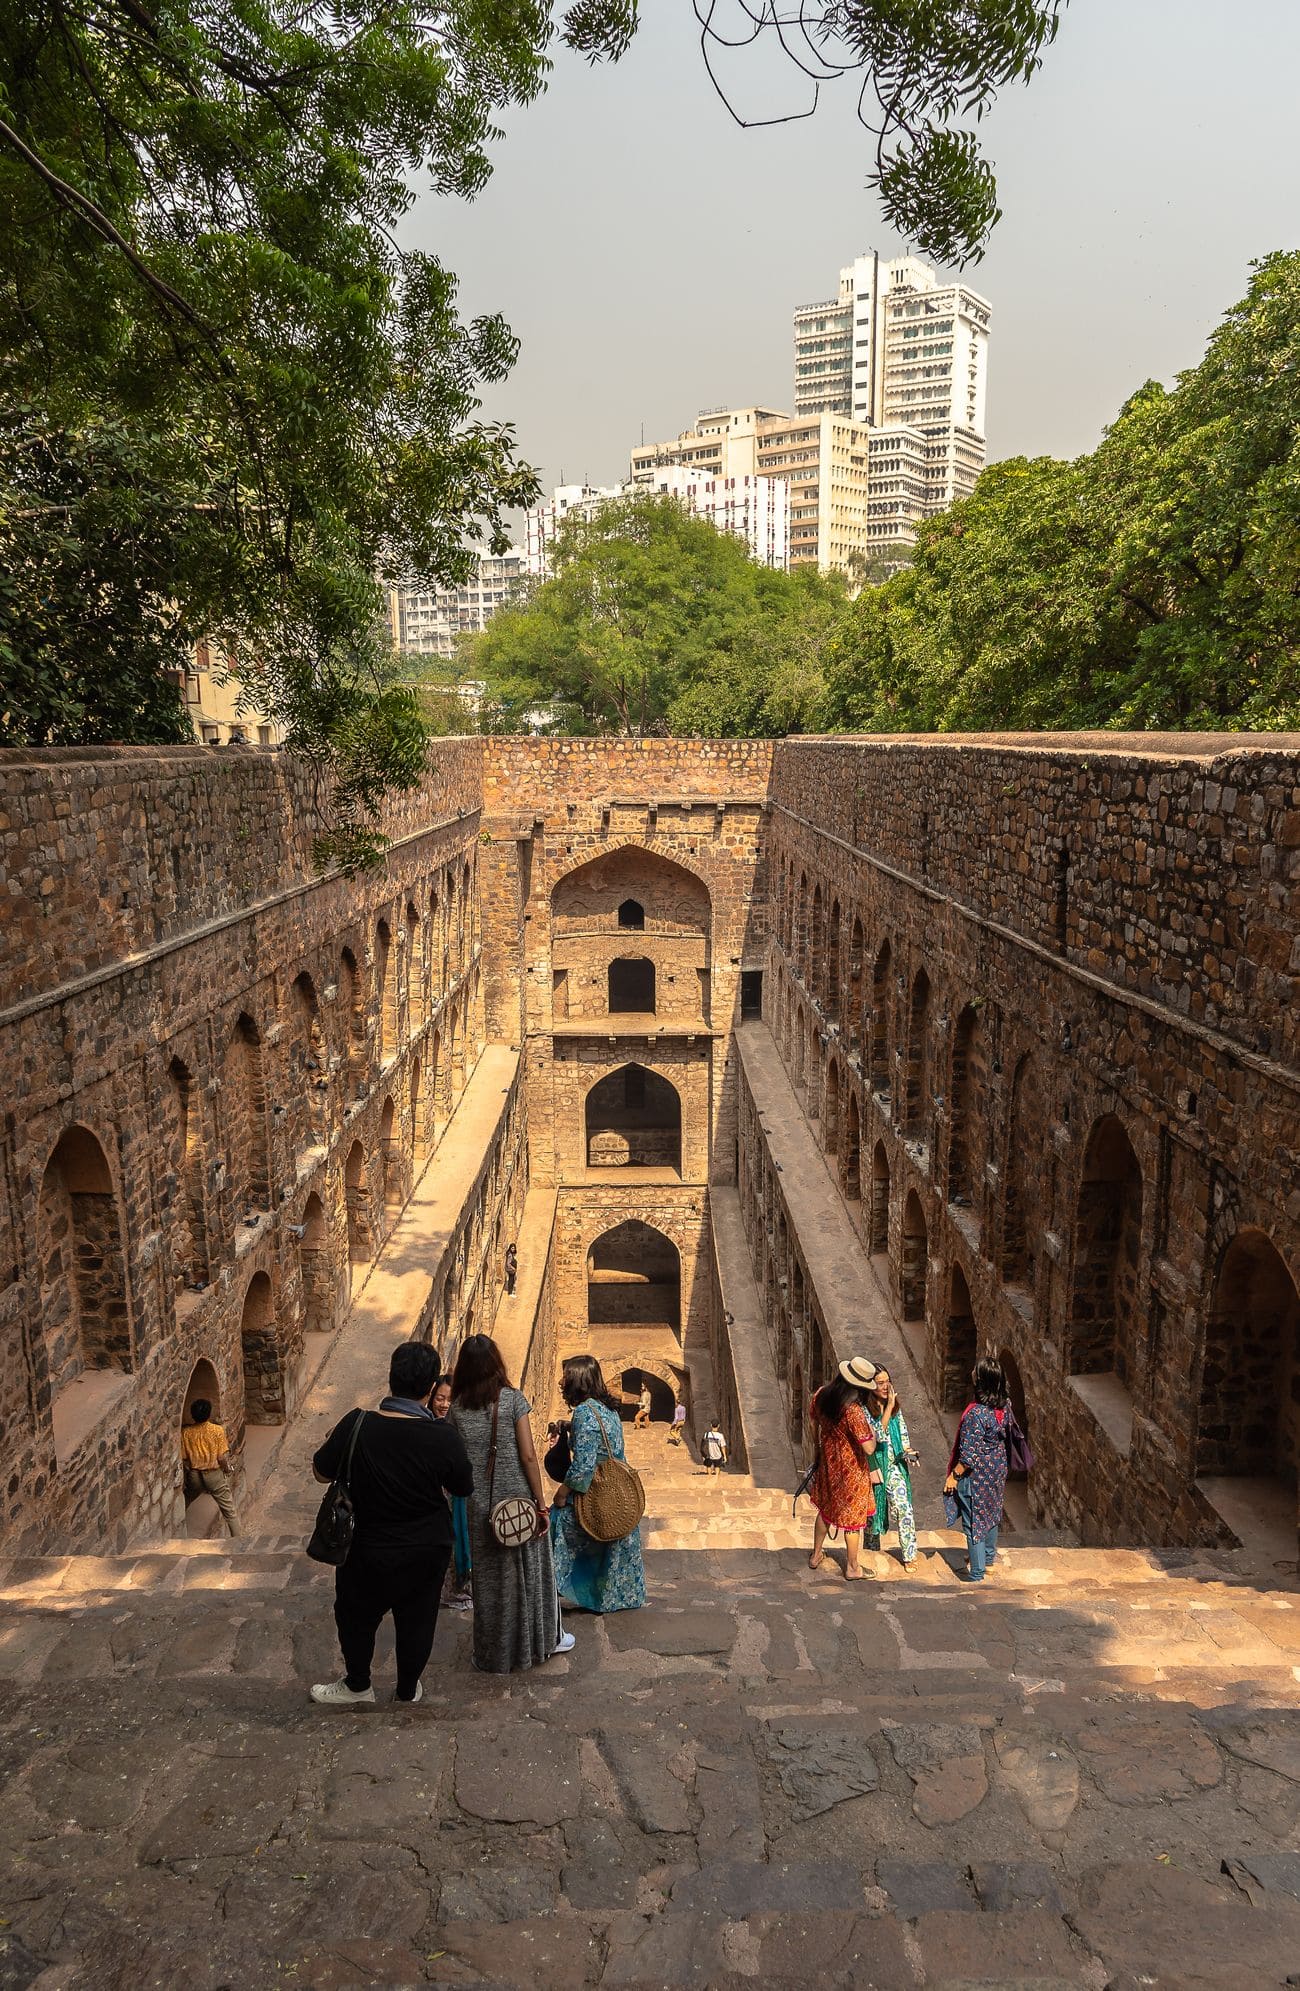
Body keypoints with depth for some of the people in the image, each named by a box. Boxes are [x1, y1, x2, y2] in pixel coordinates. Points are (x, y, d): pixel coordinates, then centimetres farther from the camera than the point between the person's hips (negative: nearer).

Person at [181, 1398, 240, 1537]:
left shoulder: (186, 1432, -8)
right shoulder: (217, 1430, -15)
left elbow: (184, 1458, -3)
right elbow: (223, 1457, -14)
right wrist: (227, 1470, 5)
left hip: (194, 1477, 2)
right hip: (214, 1475, -2)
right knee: (229, 1511, 9)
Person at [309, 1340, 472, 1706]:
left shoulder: (357, 1425, -25)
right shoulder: (443, 1437, -23)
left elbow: (321, 1471, -9)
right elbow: (463, 1489, -6)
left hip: (369, 1551, -1)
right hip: (428, 1551, 1)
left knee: (357, 1615, 25)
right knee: (417, 1620, 23)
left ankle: (358, 1686, 44)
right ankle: (408, 1690, 42)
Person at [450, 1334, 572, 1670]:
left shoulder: (457, 1407, -3)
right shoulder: (513, 1399, -10)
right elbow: (528, 1456, -12)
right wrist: (541, 1504, -6)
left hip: (479, 1505, 2)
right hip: (517, 1499, -2)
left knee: (488, 1577, 14)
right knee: (529, 1570, 16)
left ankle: (494, 1653, 25)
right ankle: (544, 1638, 30)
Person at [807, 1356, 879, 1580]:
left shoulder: (822, 1394, -11)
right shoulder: (853, 1410, -32)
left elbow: (814, 1423, 6)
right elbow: (869, 1448, -30)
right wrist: (872, 1432, -9)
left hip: (827, 1462, 6)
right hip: (850, 1468, -6)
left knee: (826, 1509, 26)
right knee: (852, 1515, 13)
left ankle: (816, 1555, 41)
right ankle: (852, 1568, 28)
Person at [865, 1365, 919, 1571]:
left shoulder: (895, 1404, 2)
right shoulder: (864, 1409, -15)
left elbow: (903, 1431, 11)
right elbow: (878, 1434, -23)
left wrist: (908, 1451, -6)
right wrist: (889, 1407, -24)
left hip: (895, 1463, 3)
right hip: (874, 1463, -3)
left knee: (903, 1506, -7)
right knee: (873, 1505, 13)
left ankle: (909, 1554, 0)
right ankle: (873, 1540, 35)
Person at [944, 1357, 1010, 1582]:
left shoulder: (975, 1413, -31)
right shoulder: (1002, 1407, -8)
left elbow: (970, 1453, -26)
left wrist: (954, 1475, -14)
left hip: (976, 1474, -8)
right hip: (997, 1469, 8)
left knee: (973, 1520, 5)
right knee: (991, 1511, 26)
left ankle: (977, 1572, 13)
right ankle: (989, 1555, 45)